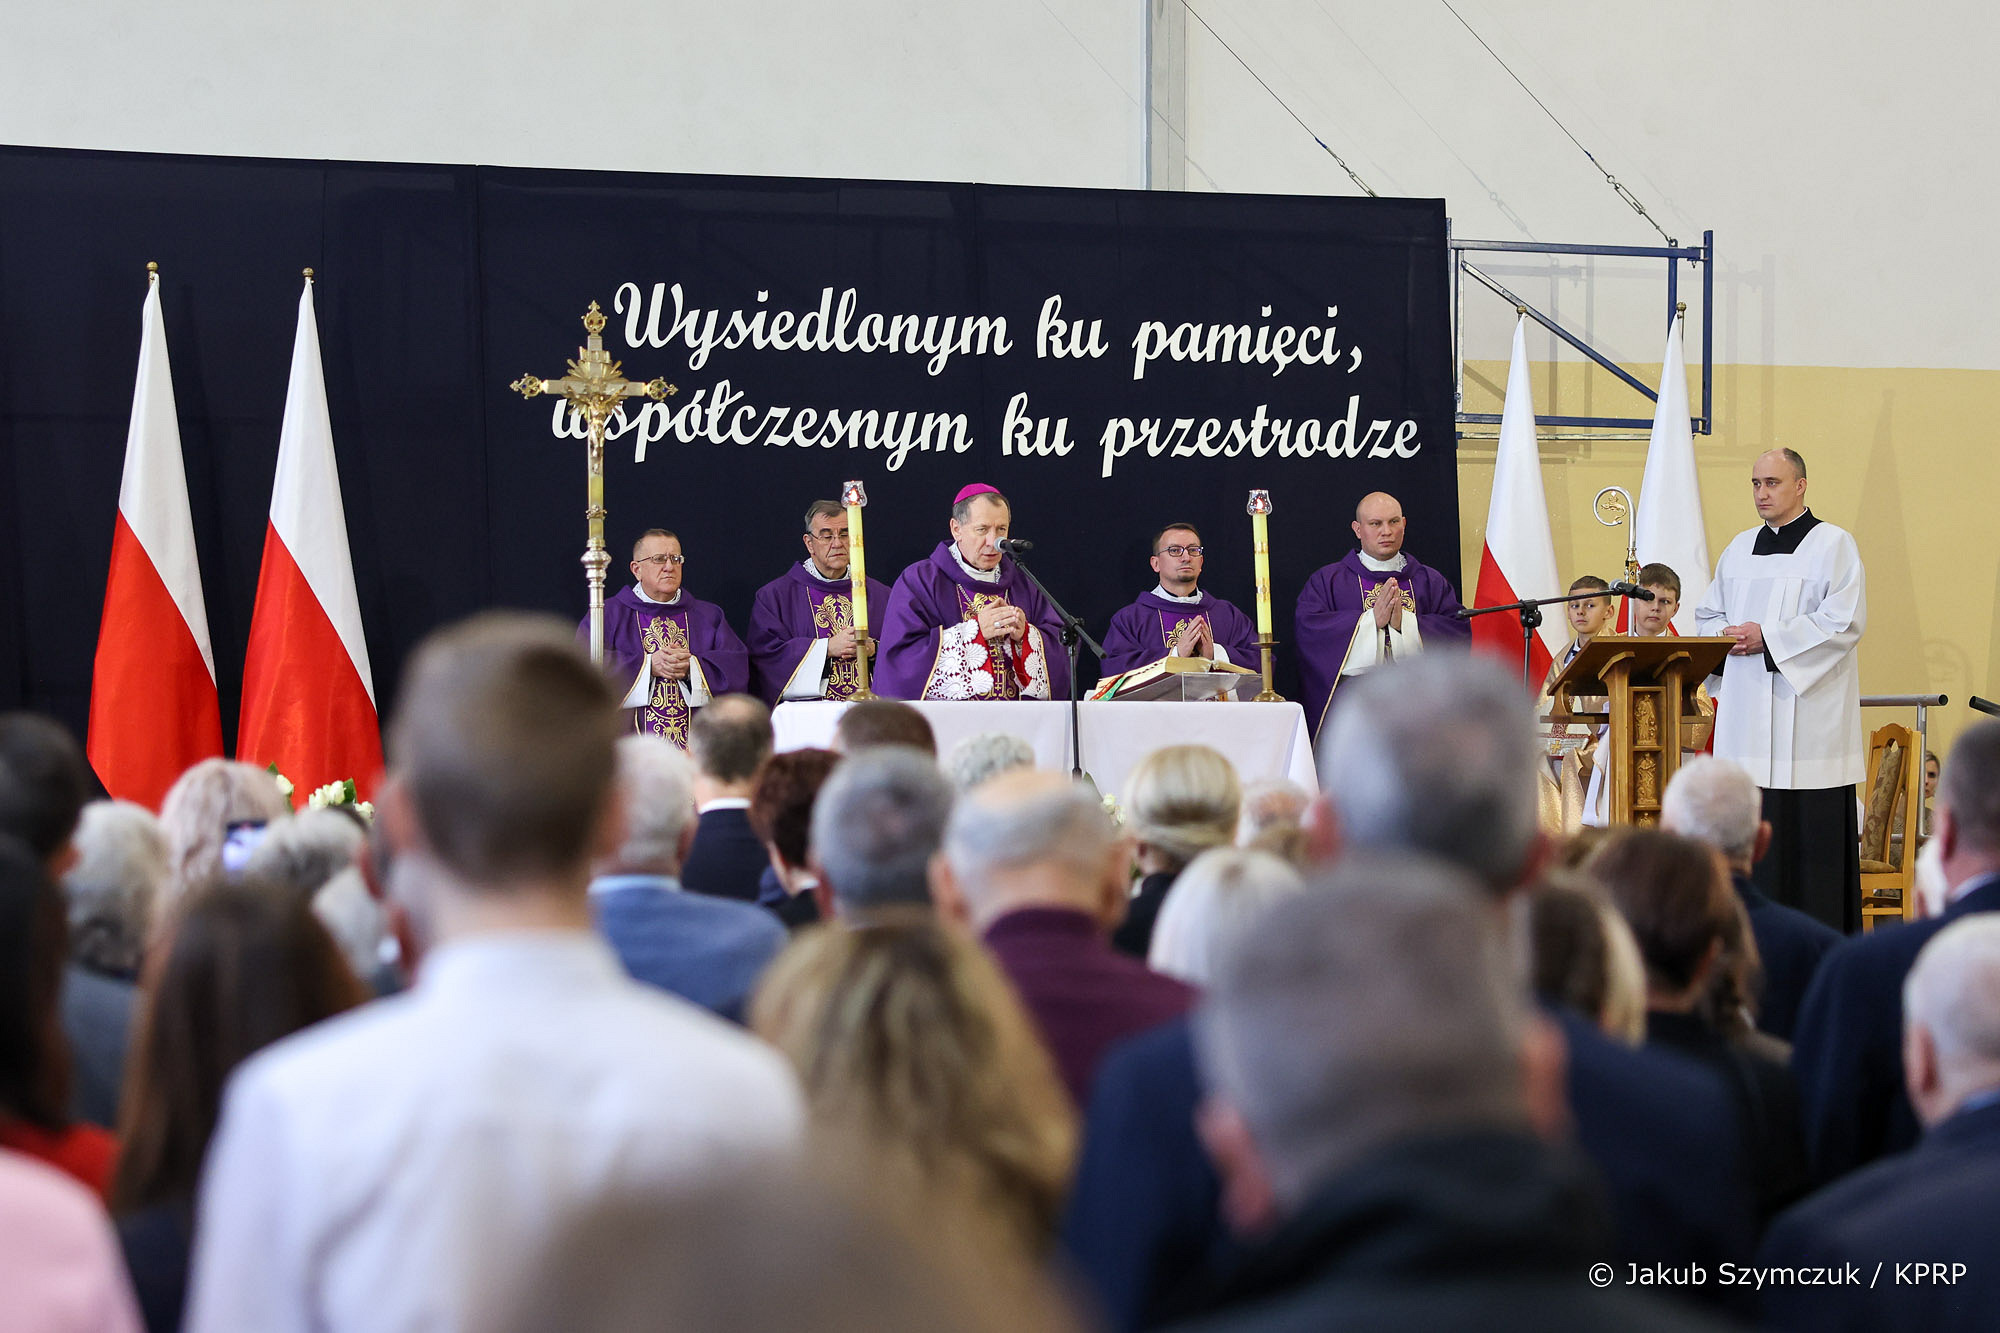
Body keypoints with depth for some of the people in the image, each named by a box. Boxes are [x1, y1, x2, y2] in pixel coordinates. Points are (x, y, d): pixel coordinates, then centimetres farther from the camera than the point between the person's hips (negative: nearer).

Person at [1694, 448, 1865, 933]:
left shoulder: (1833, 546, -2)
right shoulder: (1740, 549, 17)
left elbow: (1844, 621, -12)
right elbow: (1707, 613, 22)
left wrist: (1769, 638, -16)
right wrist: (1726, 635, -1)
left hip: (1806, 717, -6)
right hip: (1747, 719, 6)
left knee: (1810, 832, -6)